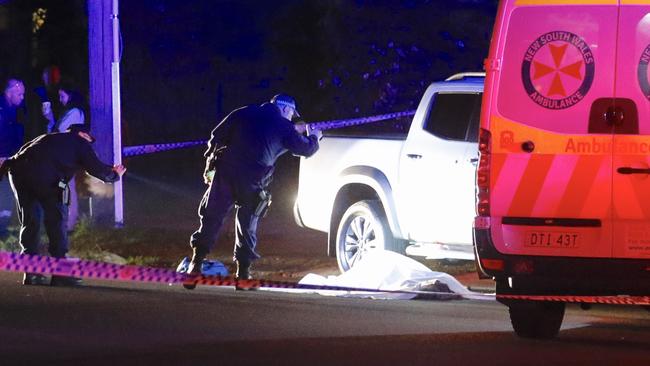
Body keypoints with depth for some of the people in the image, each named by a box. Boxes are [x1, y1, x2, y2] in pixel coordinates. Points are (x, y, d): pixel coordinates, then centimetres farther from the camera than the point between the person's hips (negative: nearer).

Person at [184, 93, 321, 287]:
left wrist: (211, 159, 17)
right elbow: (306, 149, 13)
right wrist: (314, 138, 35)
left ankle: (196, 264, -3)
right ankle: (243, 272, 10)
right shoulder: (284, 127, 7)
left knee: (211, 218, 5)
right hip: (252, 182, -2)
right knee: (247, 225, 10)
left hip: (225, 171, 2)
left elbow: (217, 135, 11)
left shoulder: (244, 113, 15)